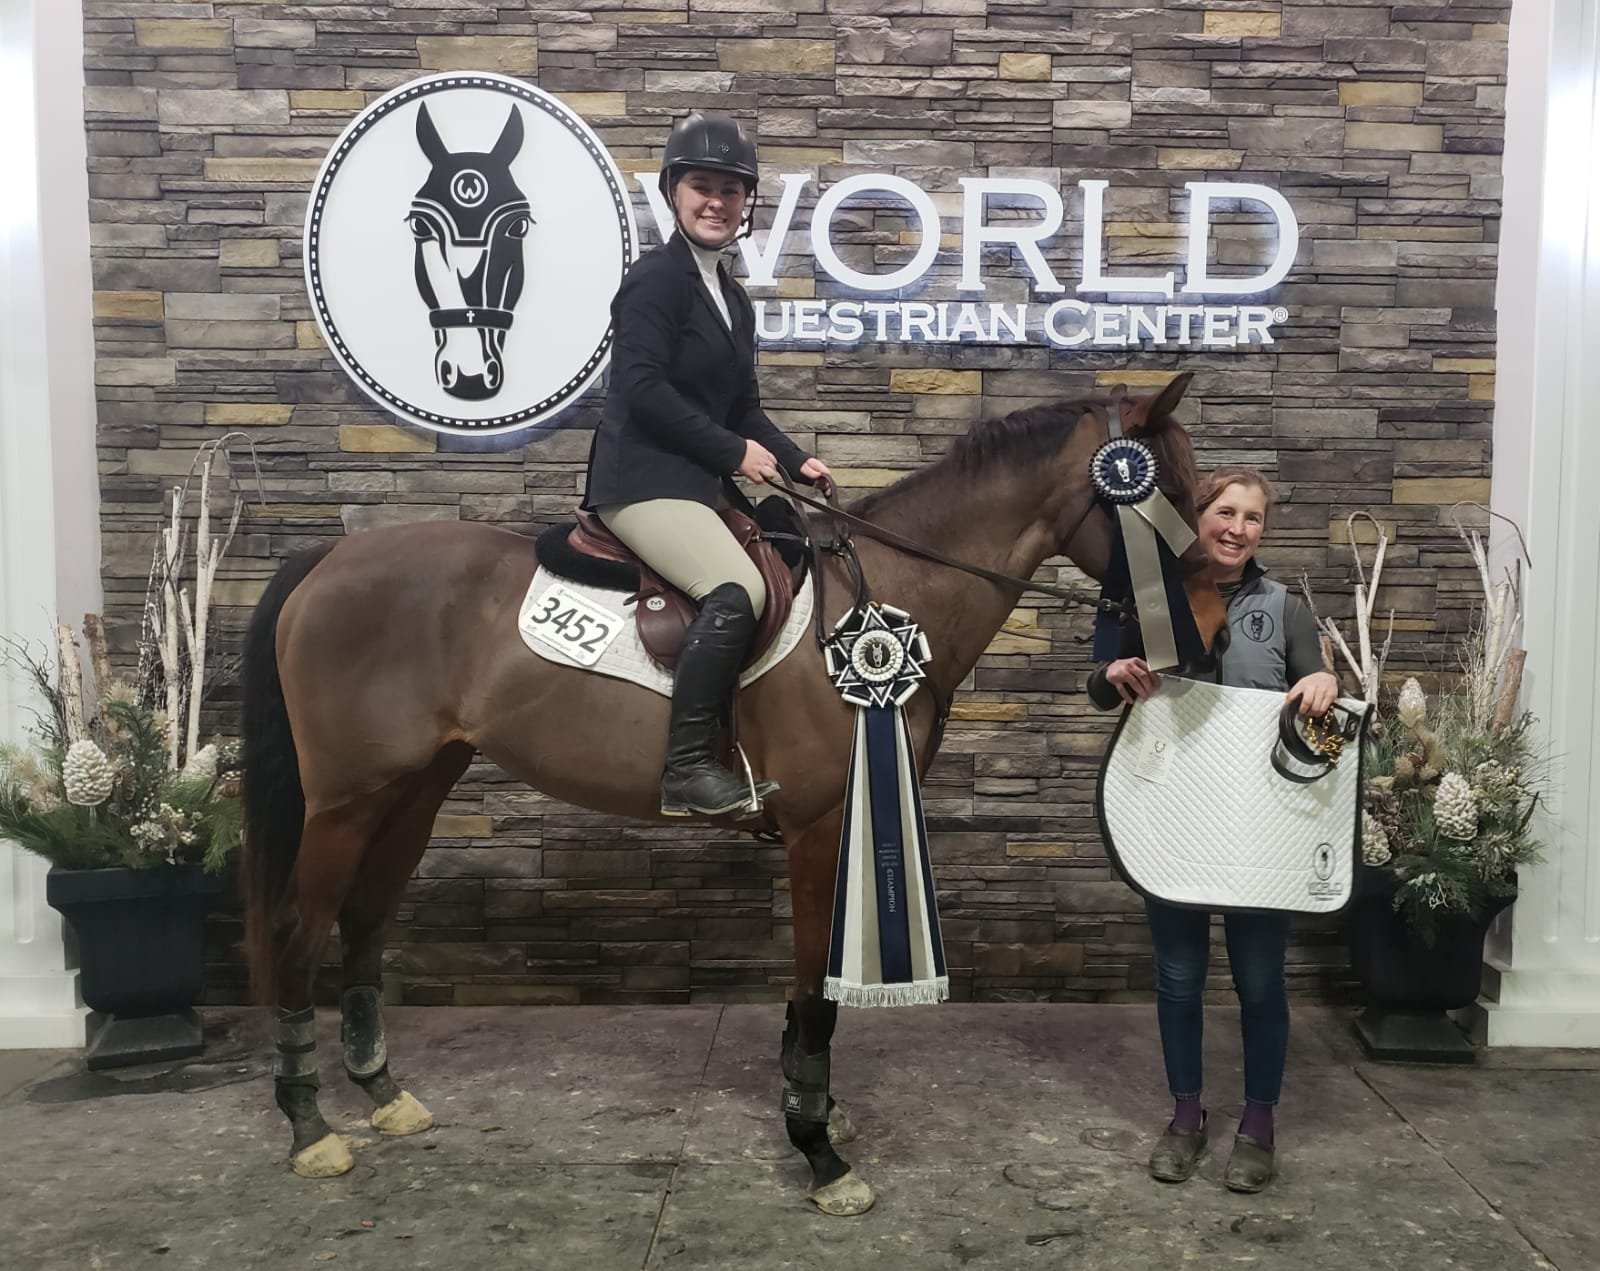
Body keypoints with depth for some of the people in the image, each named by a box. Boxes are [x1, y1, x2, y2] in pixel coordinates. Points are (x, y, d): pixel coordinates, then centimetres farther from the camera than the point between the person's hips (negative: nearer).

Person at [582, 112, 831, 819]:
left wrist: (795, 462, 7)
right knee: (737, 591, -28)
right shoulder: (656, 278, -6)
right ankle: (687, 771, -22)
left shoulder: (733, 300, 20)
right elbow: (642, 388, -17)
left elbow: (743, 410, 23)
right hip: (642, 479, -9)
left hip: (703, 483, 9)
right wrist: (735, 451, -14)